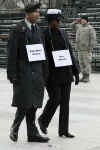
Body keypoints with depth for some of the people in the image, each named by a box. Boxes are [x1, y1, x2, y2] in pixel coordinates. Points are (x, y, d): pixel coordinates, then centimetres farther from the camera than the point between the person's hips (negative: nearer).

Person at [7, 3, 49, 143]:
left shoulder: (37, 29, 12)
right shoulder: (17, 30, -8)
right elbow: (11, 54, -10)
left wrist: (43, 73, 12)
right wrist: (12, 75, -14)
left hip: (36, 72, 6)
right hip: (23, 72, -6)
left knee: (33, 104, 7)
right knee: (24, 104, -7)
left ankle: (32, 134, 12)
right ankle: (15, 128, 14)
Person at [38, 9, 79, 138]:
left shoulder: (63, 33, 10)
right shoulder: (43, 34, -8)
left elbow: (70, 53, 12)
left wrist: (76, 72, 8)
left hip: (65, 73, 6)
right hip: (52, 74, -6)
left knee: (65, 101, 4)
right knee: (55, 100, -8)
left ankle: (63, 130, 11)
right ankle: (43, 120, 20)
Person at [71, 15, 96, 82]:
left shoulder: (90, 28, -8)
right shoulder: (79, 27, 14)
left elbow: (93, 39, -12)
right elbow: (73, 25, 31)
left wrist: (90, 48, -18)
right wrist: (77, 21, 12)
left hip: (86, 49, -7)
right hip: (80, 49, 7)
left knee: (87, 63, -6)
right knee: (81, 63, 8)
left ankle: (87, 77, -2)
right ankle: (84, 76, 14)